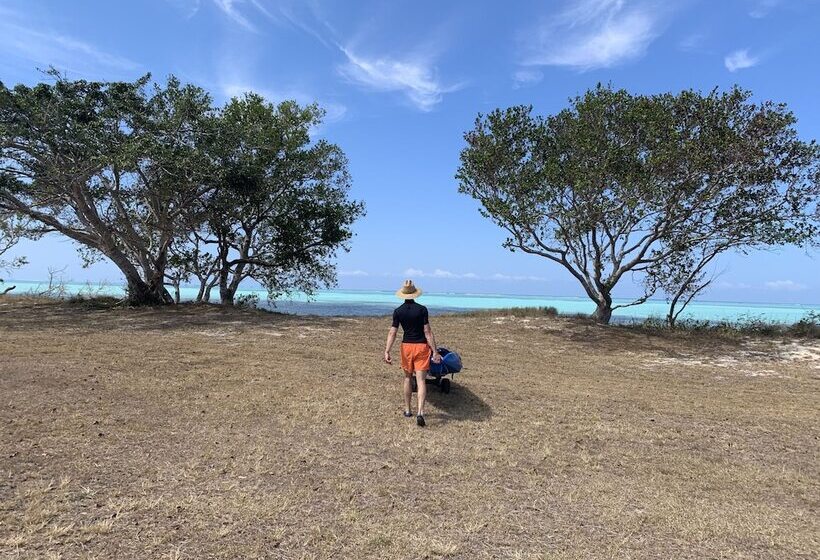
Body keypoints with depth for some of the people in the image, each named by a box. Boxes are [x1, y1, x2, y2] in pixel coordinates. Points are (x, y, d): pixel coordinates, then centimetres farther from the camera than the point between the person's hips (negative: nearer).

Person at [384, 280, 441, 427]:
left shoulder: (398, 311, -2)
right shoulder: (422, 309, -8)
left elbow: (392, 333, -8)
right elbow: (427, 332, -10)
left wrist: (387, 351, -8)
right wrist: (435, 351, -8)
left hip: (406, 346, 2)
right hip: (422, 346, -2)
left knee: (408, 377, 19)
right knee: (421, 380, -3)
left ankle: (407, 410, 26)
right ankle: (420, 412, -16)